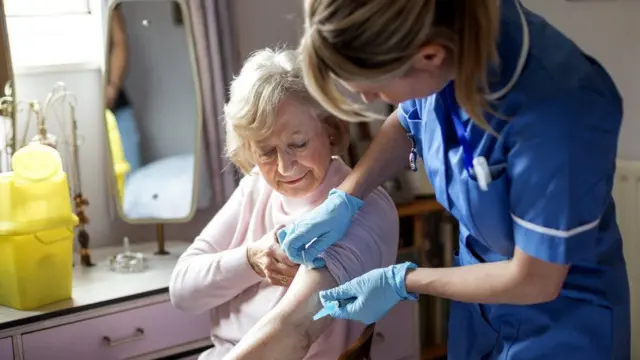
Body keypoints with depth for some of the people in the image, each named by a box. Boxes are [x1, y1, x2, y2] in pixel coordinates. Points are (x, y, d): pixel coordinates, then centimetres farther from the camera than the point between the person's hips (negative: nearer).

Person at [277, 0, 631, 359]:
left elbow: (534, 281, -24)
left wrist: (400, 282, -15)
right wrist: (344, 199, -6)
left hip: (558, 319, -5)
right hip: (482, 277, 6)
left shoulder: (555, 113, -37)